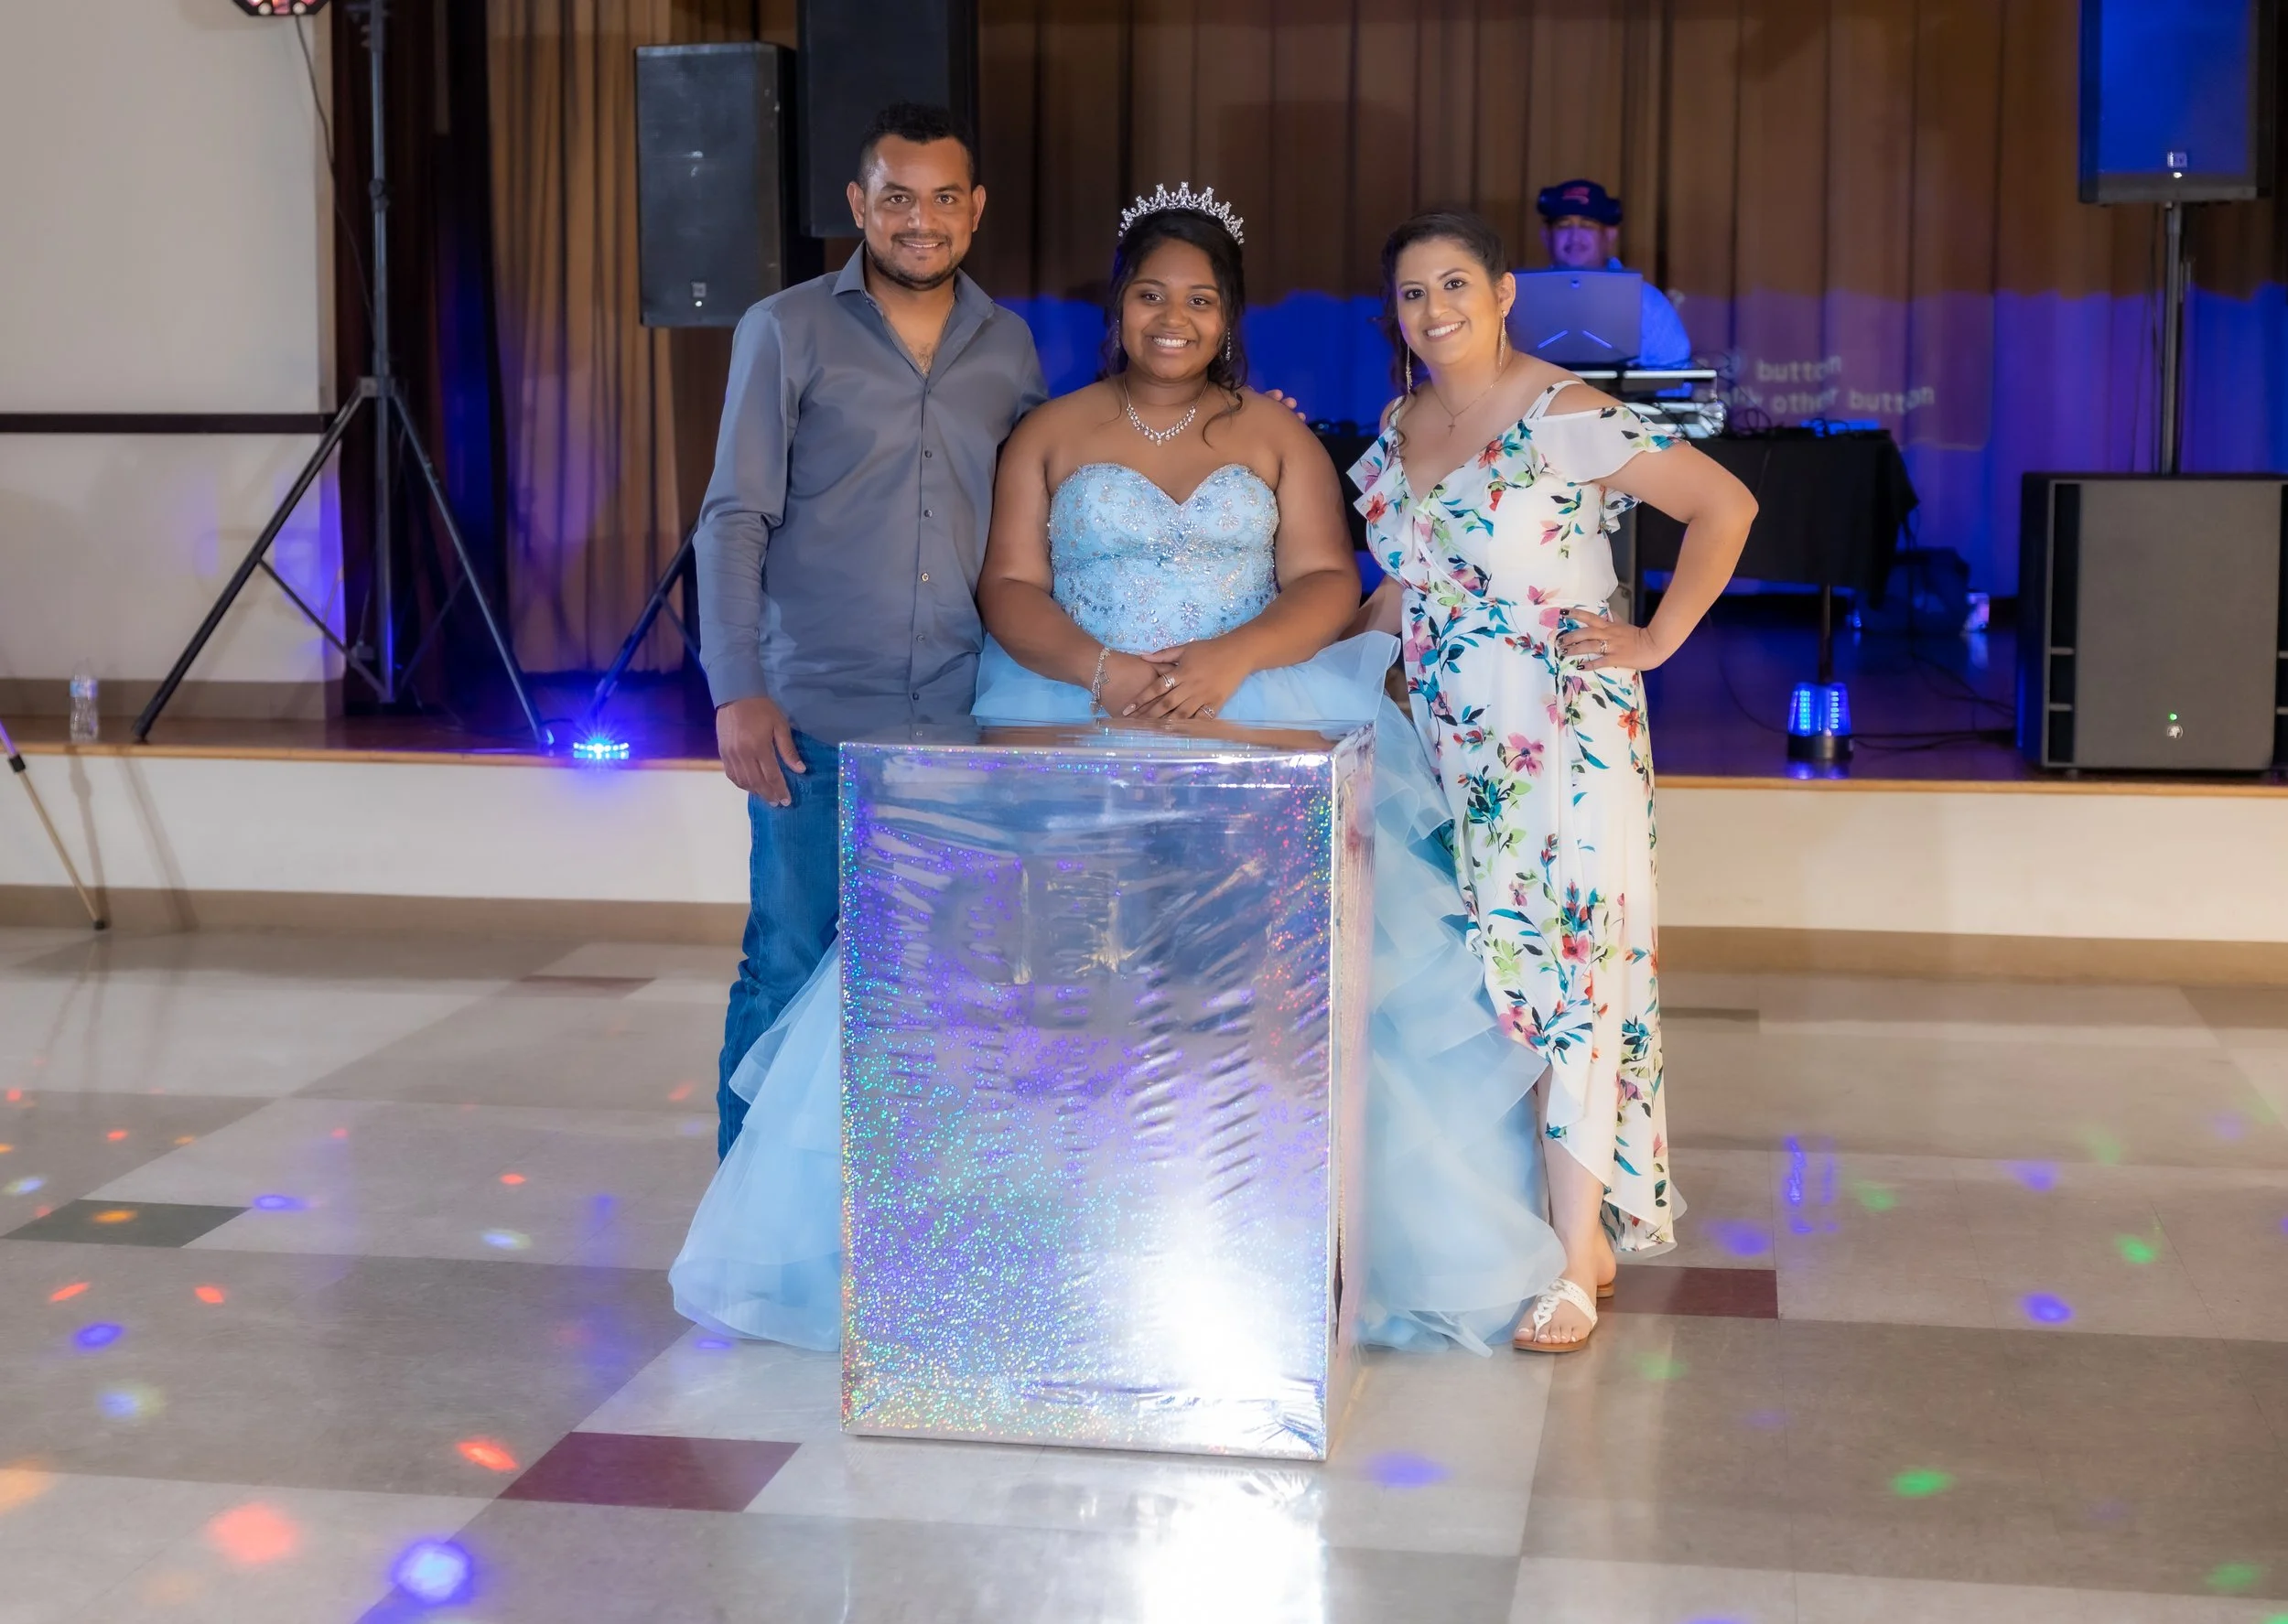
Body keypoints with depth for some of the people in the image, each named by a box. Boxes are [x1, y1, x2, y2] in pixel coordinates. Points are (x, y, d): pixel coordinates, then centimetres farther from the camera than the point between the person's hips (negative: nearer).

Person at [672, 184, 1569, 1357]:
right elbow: (1010, 589, 2)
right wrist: (1106, 671, -17)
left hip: (1259, 729, 0)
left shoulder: (1278, 435, 11)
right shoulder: (1051, 434, 11)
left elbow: (1327, 582, 2)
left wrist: (1229, 659, -18)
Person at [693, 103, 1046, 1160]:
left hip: (964, 718, 3)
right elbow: (735, 518, -2)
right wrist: (737, 690, -12)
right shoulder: (788, 332, 2)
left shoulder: (1008, 349, 12)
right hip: (818, 715, -3)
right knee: (791, 972, -1)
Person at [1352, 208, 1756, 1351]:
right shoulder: (1399, 428, 11)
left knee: (1568, 966, -8)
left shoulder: (1565, 418, -11)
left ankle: (1578, 1261, -4)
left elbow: (1726, 506, -12)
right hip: (1449, 737, 7)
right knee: (1481, 973, 7)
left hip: (1564, 734, -7)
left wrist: (1656, 639, -11)